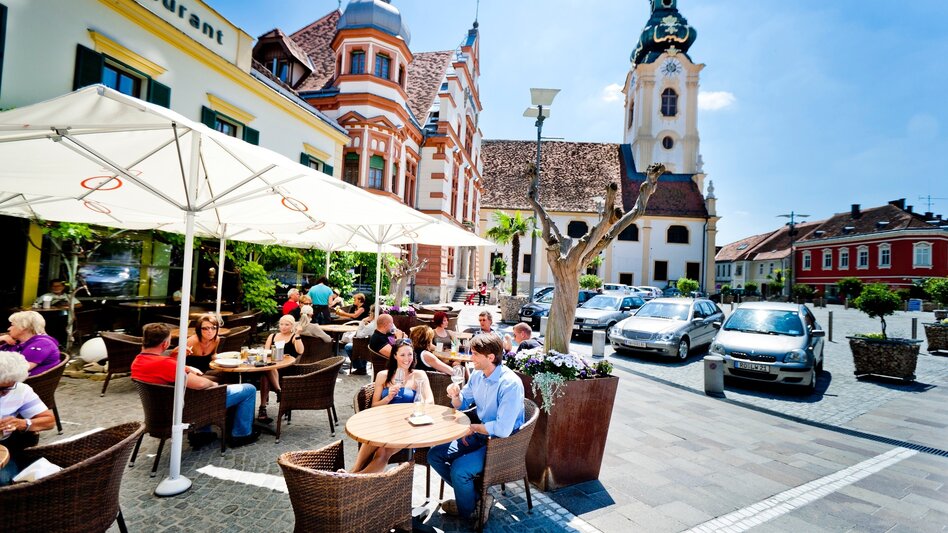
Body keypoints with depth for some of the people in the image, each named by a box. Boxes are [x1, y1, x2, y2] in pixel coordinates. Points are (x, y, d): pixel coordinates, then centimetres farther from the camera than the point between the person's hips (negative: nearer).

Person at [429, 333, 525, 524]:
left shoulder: (510, 384, -27)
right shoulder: (477, 375, -2)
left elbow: (503, 429, -31)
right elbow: (462, 404, 13)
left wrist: (473, 427, -16)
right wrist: (455, 395, -11)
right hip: (479, 435, 8)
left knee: (459, 469, -25)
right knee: (434, 455, 1)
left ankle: (469, 510, 7)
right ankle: (475, 496, 10)